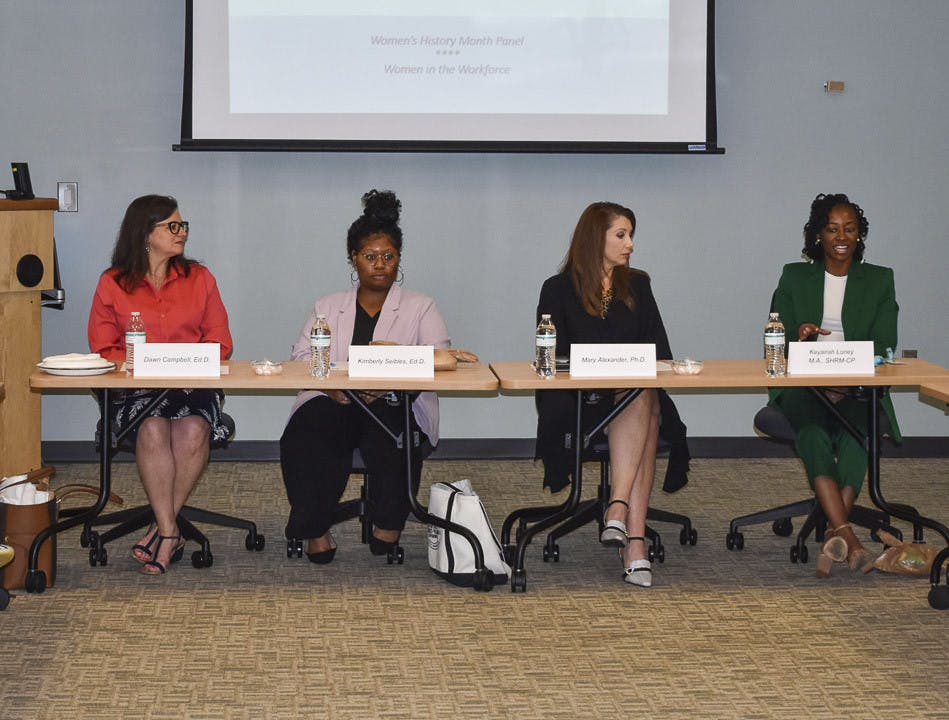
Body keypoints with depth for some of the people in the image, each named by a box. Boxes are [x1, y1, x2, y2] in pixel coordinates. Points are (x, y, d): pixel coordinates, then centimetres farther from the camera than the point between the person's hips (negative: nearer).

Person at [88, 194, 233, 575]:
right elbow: (103, 350, 5)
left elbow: (220, 343, 10)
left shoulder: (200, 278, 12)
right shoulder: (113, 284, 7)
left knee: (193, 428, -32)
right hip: (134, 391, -1)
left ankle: (161, 528, -22)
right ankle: (170, 534, -29)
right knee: (153, 429, -34)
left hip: (195, 387, 1)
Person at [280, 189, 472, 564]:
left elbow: (440, 358, -1)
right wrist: (332, 385, -14)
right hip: (334, 403, 1)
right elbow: (301, 358, 8)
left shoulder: (420, 308, 16)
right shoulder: (327, 308, 21)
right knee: (304, 437, -33)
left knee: (394, 438, -38)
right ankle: (316, 529, -19)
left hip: (394, 405, -1)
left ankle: (388, 523, -17)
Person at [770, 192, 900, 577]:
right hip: (802, 384, 0)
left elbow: (883, 347, 4)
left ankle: (834, 535, -40)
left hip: (858, 387, 0)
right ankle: (847, 536, -47)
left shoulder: (879, 280, 14)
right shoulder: (794, 277, 14)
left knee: (856, 428, -36)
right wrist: (798, 337, -16)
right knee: (811, 428, -35)